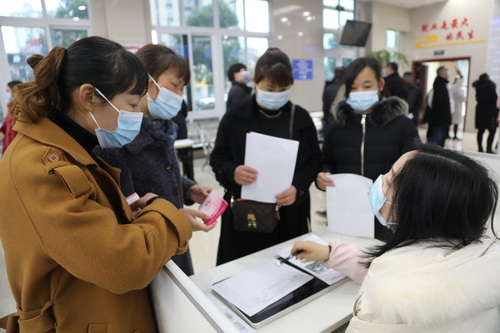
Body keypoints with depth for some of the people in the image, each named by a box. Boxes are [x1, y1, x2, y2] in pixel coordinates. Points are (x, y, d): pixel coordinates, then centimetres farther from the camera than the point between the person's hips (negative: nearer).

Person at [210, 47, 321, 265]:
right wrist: (233, 173, -22)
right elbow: (218, 159, 1)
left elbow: (313, 160, 5)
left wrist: (298, 188, -14)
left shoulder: (301, 118, 3)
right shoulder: (235, 117, -3)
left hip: (289, 213, 2)